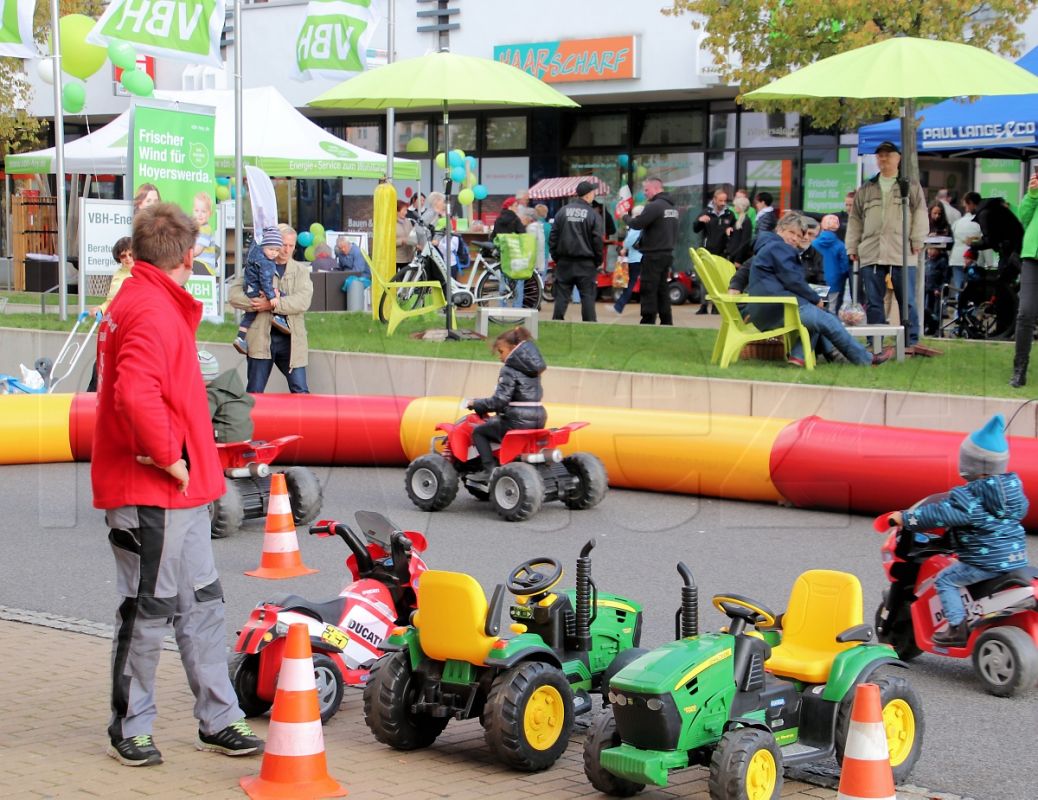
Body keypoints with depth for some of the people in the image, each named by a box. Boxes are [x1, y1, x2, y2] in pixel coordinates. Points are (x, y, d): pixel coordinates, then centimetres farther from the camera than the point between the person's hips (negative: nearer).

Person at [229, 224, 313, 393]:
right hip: (261, 337, -1)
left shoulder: (301, 270, 9)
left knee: (300, 392, 1)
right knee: (254, 393, 6)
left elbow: (303, 300, -7)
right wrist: (258, 303, -17)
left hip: (291, 339, 1)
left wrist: (273, 304, -18)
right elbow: (234, 294, -3)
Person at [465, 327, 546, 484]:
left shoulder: (509, 370, -11)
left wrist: (477, 404, -2)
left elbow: (499, 400, -17)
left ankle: (490, 470, -3)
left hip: (518, 421, -9)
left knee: (479, 432, 8)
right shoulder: (531, 369, 15)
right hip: (538, 419, 9)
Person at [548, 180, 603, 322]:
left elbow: (553, 237, 4)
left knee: (561, 295, 6)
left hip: (564, 262, 3)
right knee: (587, 295, 2)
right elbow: (597, 241, -6)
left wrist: (555, 257, 12)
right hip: (586, 263, -3)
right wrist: (598, 261, 5)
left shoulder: (562, 211, 2)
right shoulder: (592, 215, -7)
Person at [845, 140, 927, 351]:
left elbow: (920, 215, 3)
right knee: (873, 302, 4)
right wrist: (852, 248, 11)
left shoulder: (911, 186, 8)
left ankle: (910, 342, 4)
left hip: (902, 254, -3)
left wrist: (916, 241, -6)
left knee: (907, 300, -1)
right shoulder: (865, 189, 17)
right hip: (871, 253, 3)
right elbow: (855, 220, 18)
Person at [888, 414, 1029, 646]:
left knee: (945, 581, 4)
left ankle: (957, 628, -2)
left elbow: (938, 515, -18)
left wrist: (905, 518, -8)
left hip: (986, 562, -8)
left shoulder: (967, 497, -17)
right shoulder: (1014, 486, 5)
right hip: (1018, 558, 8)